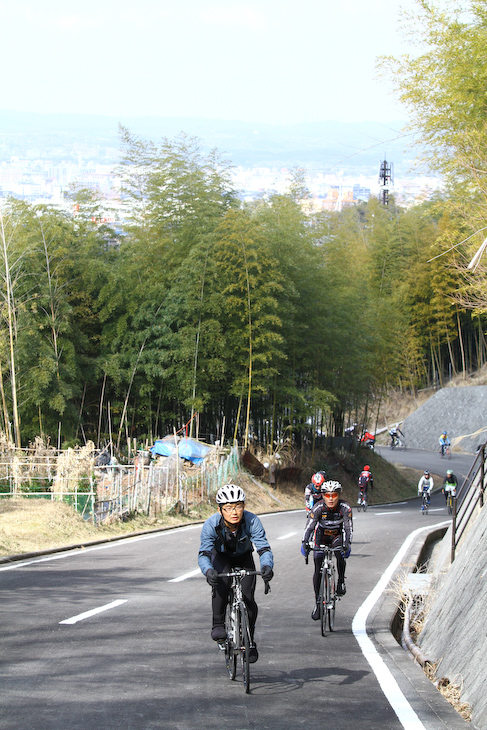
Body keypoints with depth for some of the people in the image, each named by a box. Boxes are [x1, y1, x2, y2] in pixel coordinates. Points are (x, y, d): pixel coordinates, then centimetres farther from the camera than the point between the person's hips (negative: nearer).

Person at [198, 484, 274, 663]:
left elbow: (264, 547, -35)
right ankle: (218, 624, -18)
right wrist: (208, 570, -58)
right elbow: (203, 553, -36)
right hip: (220, 557, -1)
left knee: (248, 598, -12)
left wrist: (267, 565, -56)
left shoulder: (252, 521, -31)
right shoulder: (211, 524, -32)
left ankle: (250, 640, 10)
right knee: (221, 582, -33)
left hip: (243, 559, 1)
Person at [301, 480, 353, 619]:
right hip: (322, 536, 1)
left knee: (340, 552, -36)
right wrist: (305, 543, -43)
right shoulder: (318, 508, -24)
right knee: (318, 570, -9)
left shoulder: (345, 507, -24)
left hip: (338, 536, -1)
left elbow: (348, 527, -29)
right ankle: (317, 604, 4)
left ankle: (341, 582, -15)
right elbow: (309, 527, -26)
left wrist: (347, 544, -46)